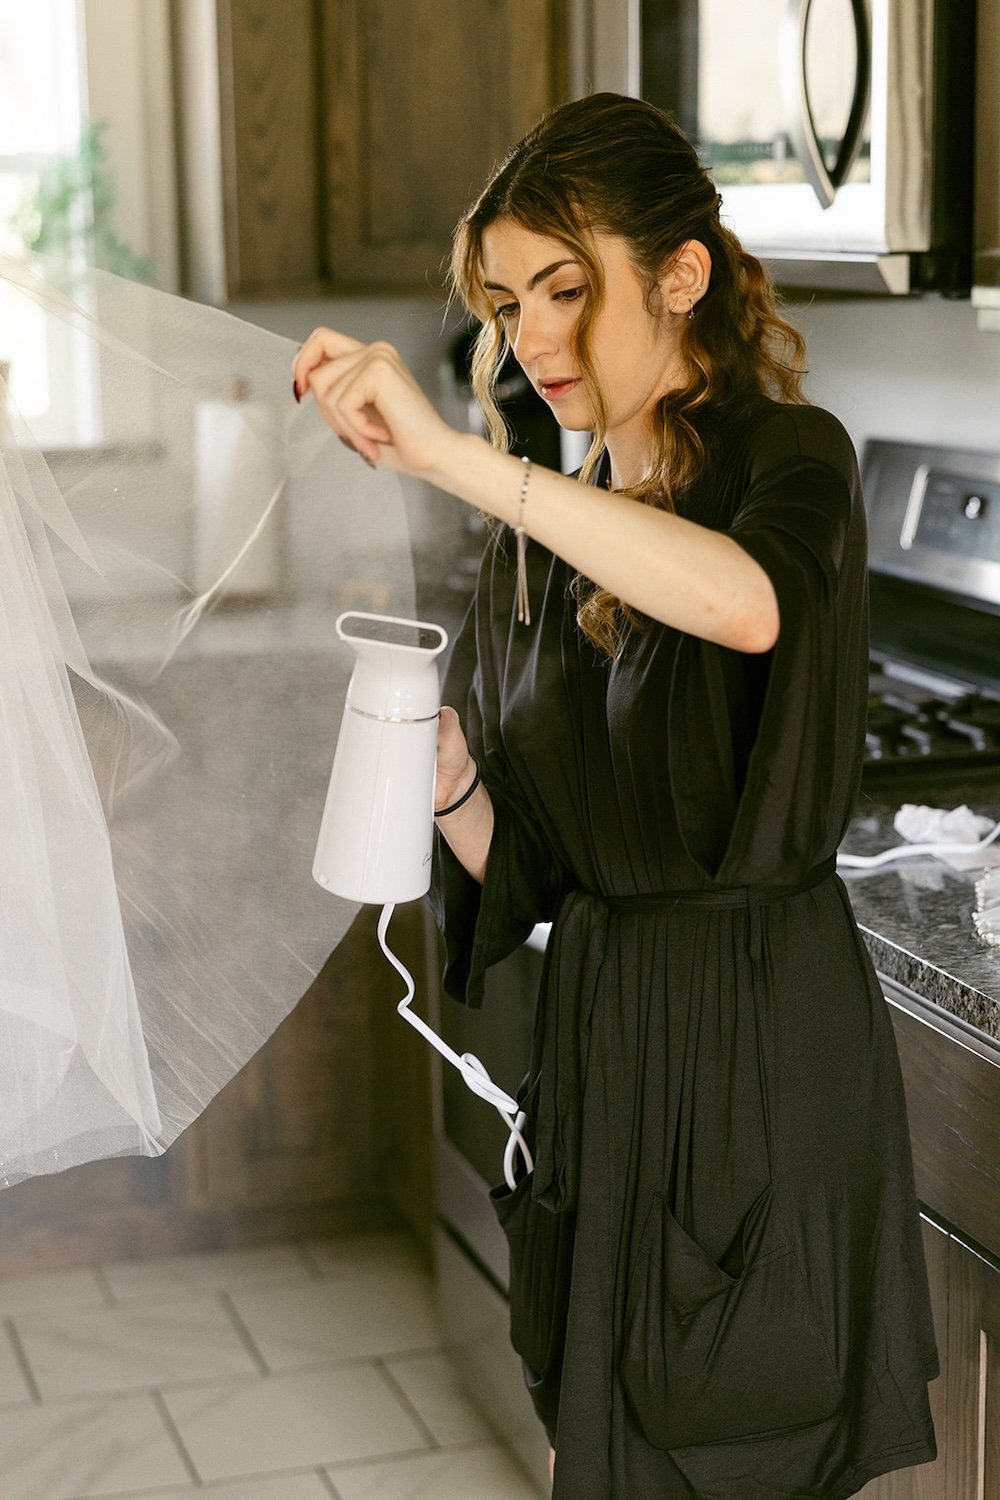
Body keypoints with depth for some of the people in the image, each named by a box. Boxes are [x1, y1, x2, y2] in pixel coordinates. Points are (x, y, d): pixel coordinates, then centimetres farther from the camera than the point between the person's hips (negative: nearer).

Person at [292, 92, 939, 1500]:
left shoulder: (789, 457, -10)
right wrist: (445, 783, -12)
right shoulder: (536, 538, 8)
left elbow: (750, 601, -37)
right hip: (599, 1027, 6)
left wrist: (454, 455, -38)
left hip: (763, 1028, -6)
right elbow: (513, 862, 9)